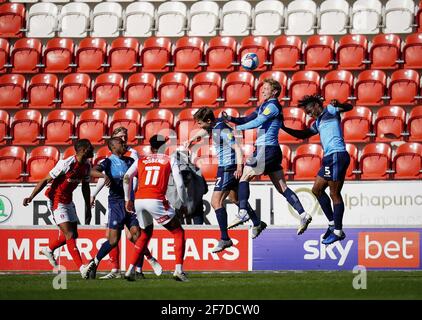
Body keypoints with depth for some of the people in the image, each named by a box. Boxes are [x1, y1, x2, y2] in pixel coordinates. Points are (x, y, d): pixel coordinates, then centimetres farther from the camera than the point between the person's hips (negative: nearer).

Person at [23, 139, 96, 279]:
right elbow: (46, 180, -18)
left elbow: (85, 187, 16)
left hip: (68, 201, 9)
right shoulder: (66, 164, -23)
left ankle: (49, 250, 37)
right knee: (69, 235, -14)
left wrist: (88, 208, 17)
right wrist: (31, 197, -21)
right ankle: (81, 267, -19)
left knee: (73, 234, 12)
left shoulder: (86, 166, 1)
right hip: (56, 200, -9)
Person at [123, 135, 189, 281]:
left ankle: (130, 270, 19)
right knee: (178, 232, 10)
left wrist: (127, 199, 14)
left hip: (138, 200, 4)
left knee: (146, 234, 27)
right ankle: (178, 270, -4)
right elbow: (179, 184, 4)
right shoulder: (170, 160, 13)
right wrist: (184, 203, 15)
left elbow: (127, 178, 6)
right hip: (156, 200, -4)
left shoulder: (140, 160, 20)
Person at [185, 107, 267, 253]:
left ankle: (225, 239, -15)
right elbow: (204, 131, 28)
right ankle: (257, 224, 42)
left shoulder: (223, 131, -23)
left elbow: (237, 148, -28)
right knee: (234, 198, 27)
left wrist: (239, 167, -36)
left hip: (229, 168, -11)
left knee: (216, 202, -14)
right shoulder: (214, 126, 4)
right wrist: (191, 140, 34)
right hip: (225, 168, 11)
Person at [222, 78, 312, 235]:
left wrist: (238, 128, -13)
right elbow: (248, 119, 20)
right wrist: (231, 119, 5)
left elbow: (257, 122, -19)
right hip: (273, 151, 9)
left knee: (245, 177, -3)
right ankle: (303, 215, -4)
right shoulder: (264, 107, 21)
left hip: (267, 149, -9)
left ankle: (243, 212, -9)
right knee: (282, 187, 4)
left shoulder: (272, 106, -9)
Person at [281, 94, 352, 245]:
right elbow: (303, 135, 35)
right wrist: (284, 128, 26)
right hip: (329, 158, 10)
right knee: (317, 190, 16)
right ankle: (332, 223, 19)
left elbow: (349, 107, -15)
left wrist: (337, 105, -37)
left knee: (334, 194, -7)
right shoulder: (318, 123, 25)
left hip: (337, 156, -10)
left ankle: (338, 231, -3)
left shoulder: (329, 111, 0)